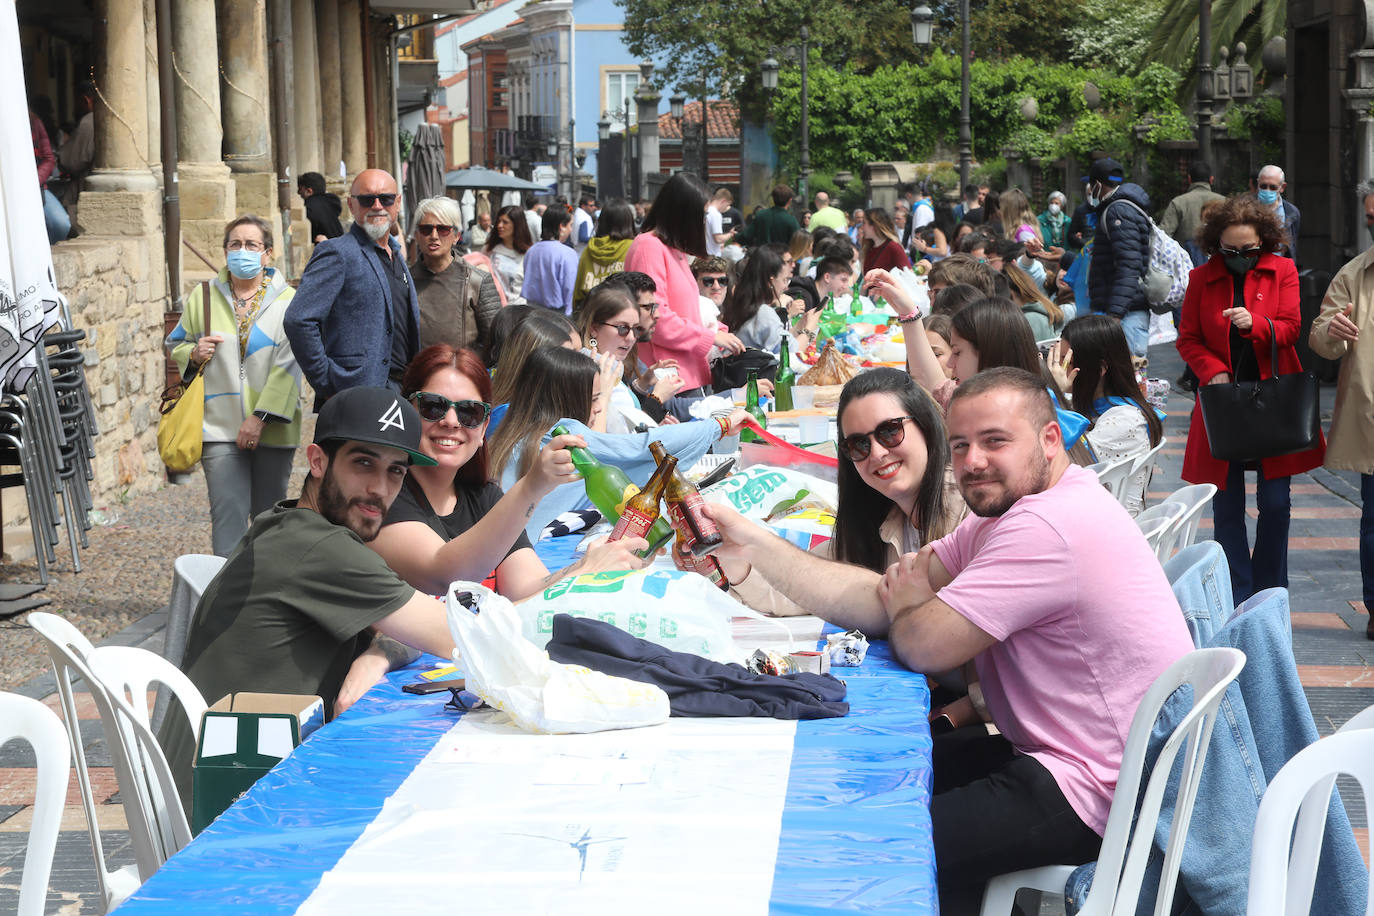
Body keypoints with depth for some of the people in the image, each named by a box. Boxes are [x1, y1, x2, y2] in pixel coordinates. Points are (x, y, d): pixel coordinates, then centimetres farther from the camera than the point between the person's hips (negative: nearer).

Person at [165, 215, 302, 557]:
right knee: (228, 514, -10)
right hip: (221, 428, 1)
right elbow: (175, 345, 19)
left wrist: (261, 417, -16)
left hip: (272, 428, 0)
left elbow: (287, 365, -8)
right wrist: (193, 354, -6)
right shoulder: (203, 297, 8)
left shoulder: (287, 301, 0)